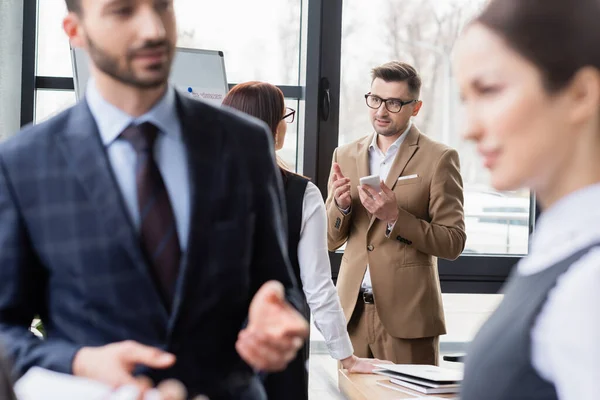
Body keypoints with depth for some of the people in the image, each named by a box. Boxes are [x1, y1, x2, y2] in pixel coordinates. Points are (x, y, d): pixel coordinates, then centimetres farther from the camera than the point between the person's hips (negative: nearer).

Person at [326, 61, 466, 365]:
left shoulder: (438, 158, -3)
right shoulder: (346, 155, 11)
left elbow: (454, 243, -7)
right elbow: (330, 242, 13)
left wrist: (395, 217, -19)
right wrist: (340, 205, -7)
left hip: (406, 317, -4)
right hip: (352, 314, 4)